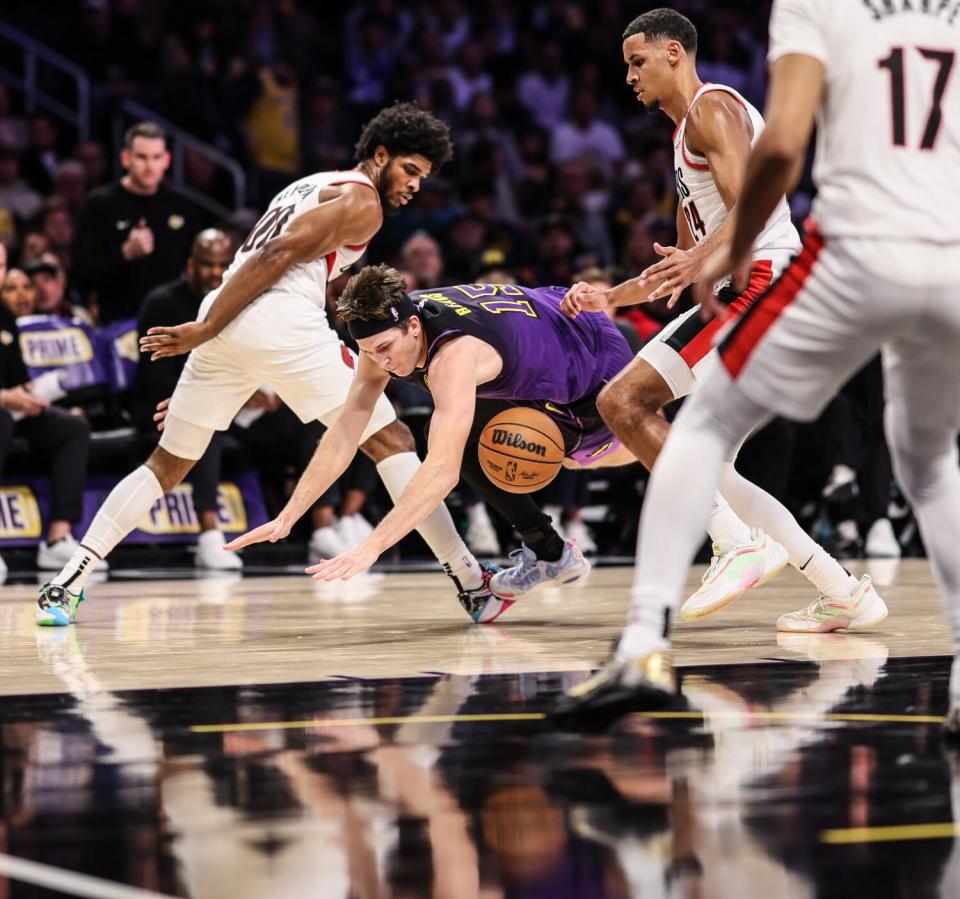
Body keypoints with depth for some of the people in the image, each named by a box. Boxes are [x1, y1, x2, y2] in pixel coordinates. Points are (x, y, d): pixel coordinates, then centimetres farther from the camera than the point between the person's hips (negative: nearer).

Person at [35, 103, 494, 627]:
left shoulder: (315, 186, 30)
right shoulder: (361, 202, 2)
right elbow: (277, 257, -9)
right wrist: (206, 330, -11)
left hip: (224, 327, 8)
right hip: (282, 323, -8)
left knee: (168, 463, 14)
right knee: (391, 443, 0)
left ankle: (67, 583, 6)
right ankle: (473, 587, -3)